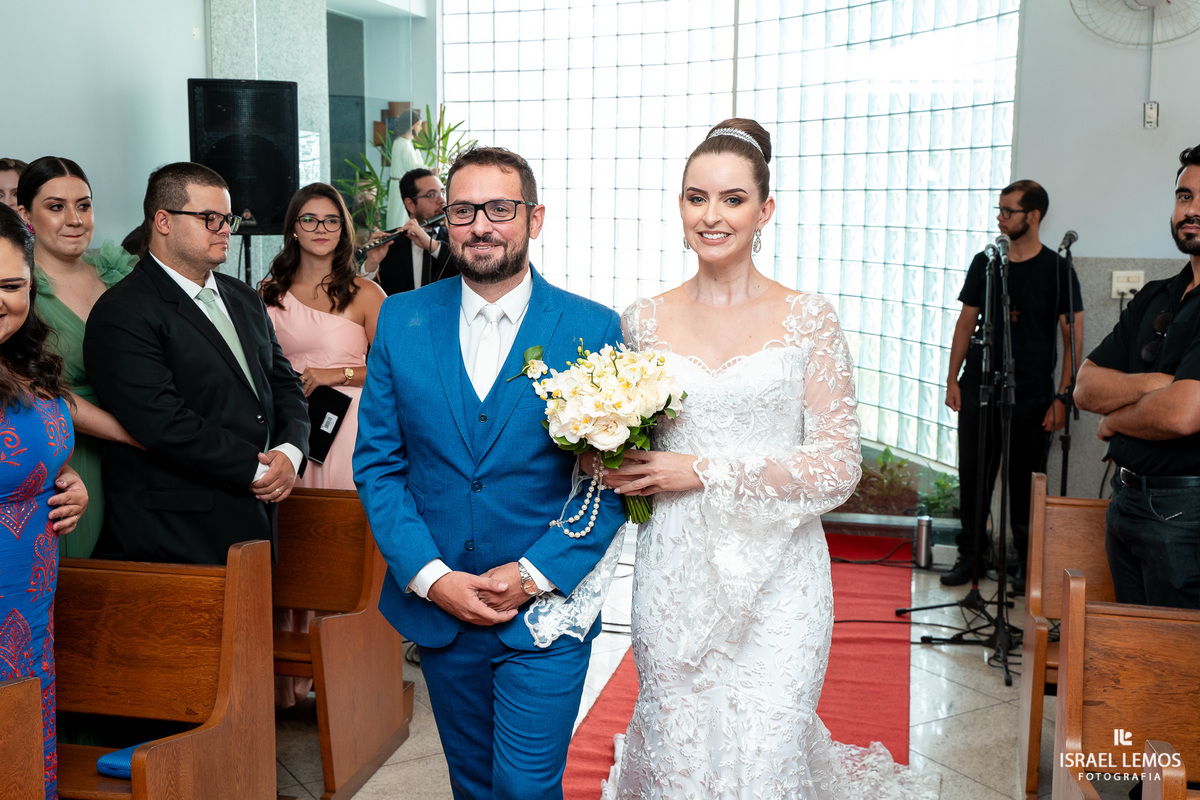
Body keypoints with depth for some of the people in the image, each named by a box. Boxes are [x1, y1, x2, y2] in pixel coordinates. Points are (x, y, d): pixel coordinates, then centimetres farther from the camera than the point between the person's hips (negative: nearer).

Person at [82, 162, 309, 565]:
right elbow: (164, 424, -20)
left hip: (256, 515, 7)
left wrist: (290, 451, -4)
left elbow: (284, 383, 16)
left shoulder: (244, 298, 16)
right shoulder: (122, 314, -11)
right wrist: (256, 469, -15)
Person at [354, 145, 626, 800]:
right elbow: (377, 462, 0)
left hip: (546, 613, -3)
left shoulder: (593, 329, -8)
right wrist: (431, 577, -10)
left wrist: (535, 573, -15)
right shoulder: (401, 321, -1)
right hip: (434, 604, 3)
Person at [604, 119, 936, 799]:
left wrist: (705, 472, -14)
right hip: (675, 572, 2)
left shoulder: (810, 320, -3)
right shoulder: (645, 321, 5)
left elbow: (838, 466, -7)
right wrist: (619, 465, -7)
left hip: (776, 576, -2)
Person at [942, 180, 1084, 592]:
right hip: (978, 388, 3)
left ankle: (1028, 563, 18)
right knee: (973, 476, 6)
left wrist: (1063, 396, -9)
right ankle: (970, 555, 19)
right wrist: (953, 379, 6)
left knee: (1025, 481, 4)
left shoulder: (1056, 270, -2)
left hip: (1031, 395, -3)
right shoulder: (985, 263, 8)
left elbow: (1074, 337, -3)